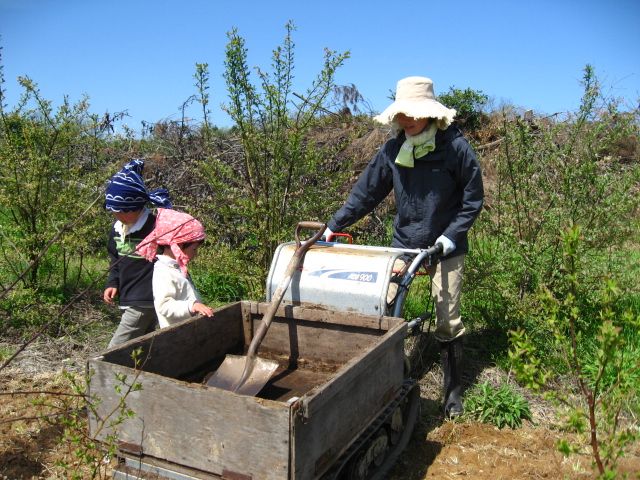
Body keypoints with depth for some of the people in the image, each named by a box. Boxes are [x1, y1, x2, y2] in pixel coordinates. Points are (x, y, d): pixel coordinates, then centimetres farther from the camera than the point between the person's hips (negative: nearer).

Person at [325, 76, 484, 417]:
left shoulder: (455, 147, -12)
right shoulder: (394, 149, -3)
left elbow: (473, 199, -5)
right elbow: (366, 191, 2)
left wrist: (451, 235, -14)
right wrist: (335, 225, -1)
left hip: (445, 246, -3)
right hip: (403, 242, 3)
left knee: (448, 321, 3)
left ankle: (452, 389, 22)